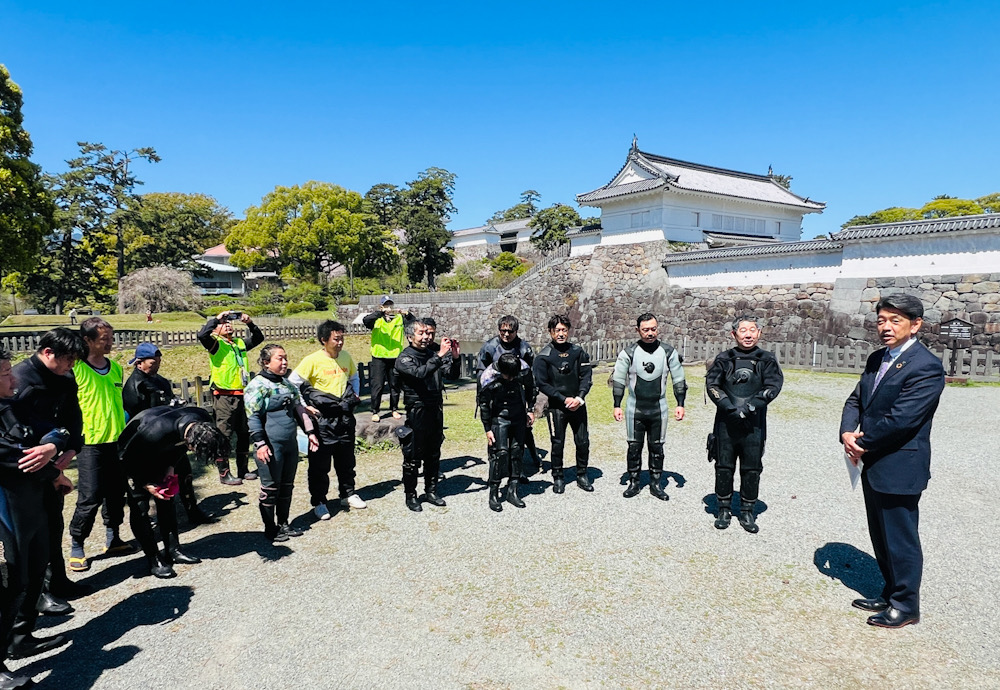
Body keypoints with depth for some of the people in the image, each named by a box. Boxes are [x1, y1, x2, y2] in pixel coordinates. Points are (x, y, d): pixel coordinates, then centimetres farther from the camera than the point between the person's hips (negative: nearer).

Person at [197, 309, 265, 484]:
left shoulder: (240, 343, 14)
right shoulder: (216, 343, -4)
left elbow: (258, 338, 24)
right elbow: (202, 335, -23)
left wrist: (250, 323, 9)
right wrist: (217, 317, -15)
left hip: (241, 395, 7)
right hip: (224, 396, -6)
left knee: (244, 434, 13)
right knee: (224, 434, -1)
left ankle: (243, 470, 24)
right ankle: (224, 474, 7)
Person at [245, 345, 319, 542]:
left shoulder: (288, 383, 13)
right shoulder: (258, 385, -11)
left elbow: (299, 408, 20)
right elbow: (253, 416, -15)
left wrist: (310, 432, 16)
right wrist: (260, 444, -20)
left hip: (290, 444, 8)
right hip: (271, 446, -7)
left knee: (287, 486, 15)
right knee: (270, 488, 4)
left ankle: (283, 523, 30)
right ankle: (270, 528, 18)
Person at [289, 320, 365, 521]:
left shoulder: (346, 356, 4)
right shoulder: (313, 360, -13)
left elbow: (354, 377, 23)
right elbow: (293, 383, -9)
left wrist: (355, 395, 10)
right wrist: (305, 405, -10)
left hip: (345, 417, 5)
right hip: (322, 419, -5)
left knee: (346, 460, 16)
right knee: (320, 463, 3)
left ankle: (348, 494, 32)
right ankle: (318, 502, 16)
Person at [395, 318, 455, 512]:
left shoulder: (433, 354, 8)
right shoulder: (405, 358, -8)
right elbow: (420, 373, -27)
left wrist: (453, 357, -10)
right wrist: (440, 356, -33)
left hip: (436, 410, 6)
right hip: (417, 412, -6)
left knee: (433, 455, 16)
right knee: (413, 457, 3)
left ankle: (431, 492, 30)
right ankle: (410, 496, 18)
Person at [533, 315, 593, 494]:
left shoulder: (578, 351, 3)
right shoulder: (544, 356, -6)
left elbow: (587, 376, 3)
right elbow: (542, 383, -7)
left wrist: (579, 397, -11)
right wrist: (564, 399, -12)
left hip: (578, 405, 3)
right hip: (556, 407, -3)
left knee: (583, 442, 7)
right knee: (557, 444, 5)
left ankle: (582, 475, 26)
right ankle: (558, 477, 22)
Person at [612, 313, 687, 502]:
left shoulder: (668, 352, -1)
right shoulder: (628, 353, -6)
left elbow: (679, 380, 6)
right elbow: (618, 381, 0)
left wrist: (680, 404, 0)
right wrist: (617, 406, -4)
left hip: (659, 409, 1)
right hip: (635, 409, -1)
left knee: (657, 447, 9)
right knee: (634, 447, 5)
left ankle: (655, 484, 21)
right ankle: (633, 483, 19)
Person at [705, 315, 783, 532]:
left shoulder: (766, 360, 5)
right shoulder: (724, 359, 4)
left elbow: (773, 386, -5)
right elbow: (712, 384, -3)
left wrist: (750, 407, -17)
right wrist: (730, 408, -16)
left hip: (754, 425, 0)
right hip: (726, 424, 0)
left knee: (752, 469, 7)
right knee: (724, 467, 7)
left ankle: (747, 512, 22)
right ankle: (724, 510, 22)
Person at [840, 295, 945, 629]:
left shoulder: (926, 367, -18)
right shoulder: (877, 359, 9)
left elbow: (900, 419, -24)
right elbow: (856, 400, 11)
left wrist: (862, 445, -13)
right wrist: (847, 433, -7)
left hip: (899, 468, -8)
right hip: (872, 465, 8)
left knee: (900, 539, 6)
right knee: (881, 538, 20)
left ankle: (906, 605, 23)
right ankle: (891, 595, 36)